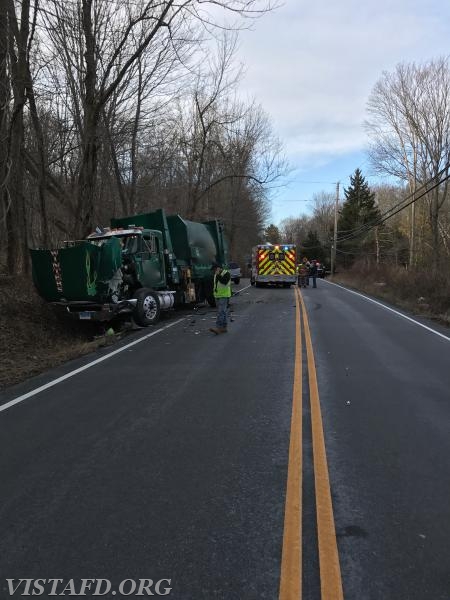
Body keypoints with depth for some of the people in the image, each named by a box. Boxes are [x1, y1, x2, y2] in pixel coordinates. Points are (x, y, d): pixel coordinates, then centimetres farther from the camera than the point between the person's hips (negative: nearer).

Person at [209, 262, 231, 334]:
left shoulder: (226, 273, -11)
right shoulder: (216, 274, 14)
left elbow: (224, 282, -27)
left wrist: (218, 275, -27)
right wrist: (214, 288, 14)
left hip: (224, 295, -8)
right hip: (217, 295, 8)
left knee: (221, 312, -15)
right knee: (223, 312, 11)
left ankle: (218, 328, -22)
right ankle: (224, 328, 15)